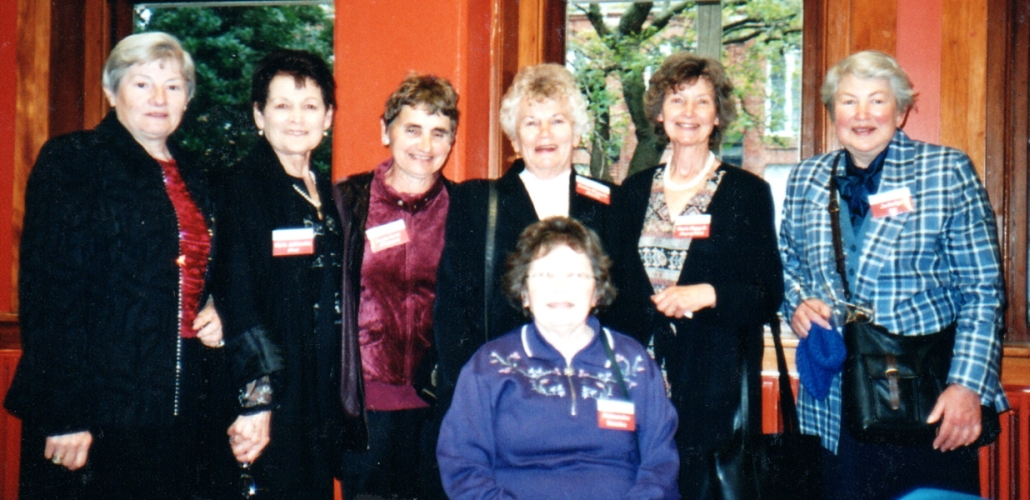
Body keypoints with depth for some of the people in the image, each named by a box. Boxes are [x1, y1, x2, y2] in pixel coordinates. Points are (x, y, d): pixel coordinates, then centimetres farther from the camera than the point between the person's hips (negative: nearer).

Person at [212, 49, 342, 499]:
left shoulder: (328, 196, 13)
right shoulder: (240, 188, -7)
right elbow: (237, 303, -13)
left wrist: (339, 404, 9)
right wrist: (254, 403, -17)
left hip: (322, 406, 6)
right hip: (272, 405, -6)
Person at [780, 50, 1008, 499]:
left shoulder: (947, 171, -3)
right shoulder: (806, 179, 8)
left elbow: (982, 291, -5)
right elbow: (789, 265, 20)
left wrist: (967, 385, -14)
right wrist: (797, 303, -3)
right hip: (835, 405, 3)